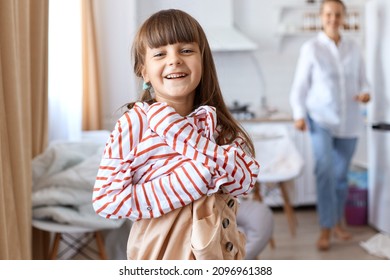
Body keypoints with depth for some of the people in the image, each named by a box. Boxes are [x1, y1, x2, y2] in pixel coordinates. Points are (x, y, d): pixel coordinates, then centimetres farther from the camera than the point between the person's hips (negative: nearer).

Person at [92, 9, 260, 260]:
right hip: (161, 253, -3)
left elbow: (245, 180, -18)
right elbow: (105, 199, -19)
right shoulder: (133, 124, -14)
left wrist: (176, 127, -23)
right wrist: (188, 181, -24)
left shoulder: (218, 122, -4)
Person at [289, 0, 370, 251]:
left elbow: (362, 80, 12)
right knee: (325, 170, -19)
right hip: (321, 119, -4)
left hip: (350, 121, 4)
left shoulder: (353, 48, 6)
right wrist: (299, 114, -16)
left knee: (342, 174, 11)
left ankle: (338, 222, 27)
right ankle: (326, 229, -11)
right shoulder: (311, 48, -3)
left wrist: (365, 93, -10)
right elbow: (300, 85, -4)